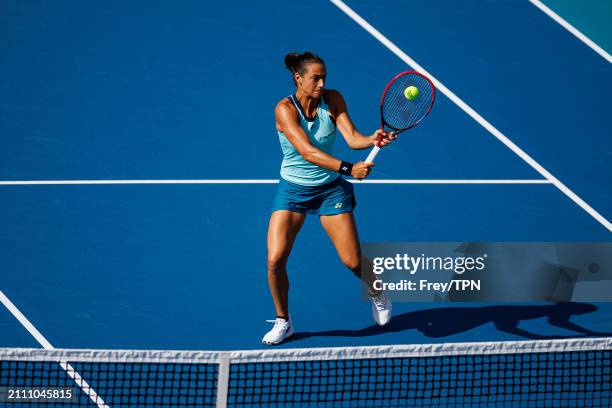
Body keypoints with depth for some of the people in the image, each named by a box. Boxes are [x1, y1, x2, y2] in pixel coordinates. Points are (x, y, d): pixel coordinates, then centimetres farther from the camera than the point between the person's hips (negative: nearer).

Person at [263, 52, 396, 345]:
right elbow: (307, 152, -32)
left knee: (353, 261, -3)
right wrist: (348, 168, -44)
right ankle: (283, 322, 11)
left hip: (331, 189, 2)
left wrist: (373, 140, -41)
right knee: (275, 260, -13)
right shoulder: (285, 109, -21)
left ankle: (377, 293, 32)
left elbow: (352, 138, -18)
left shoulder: (333, 100, -10)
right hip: (293, 189, -1)